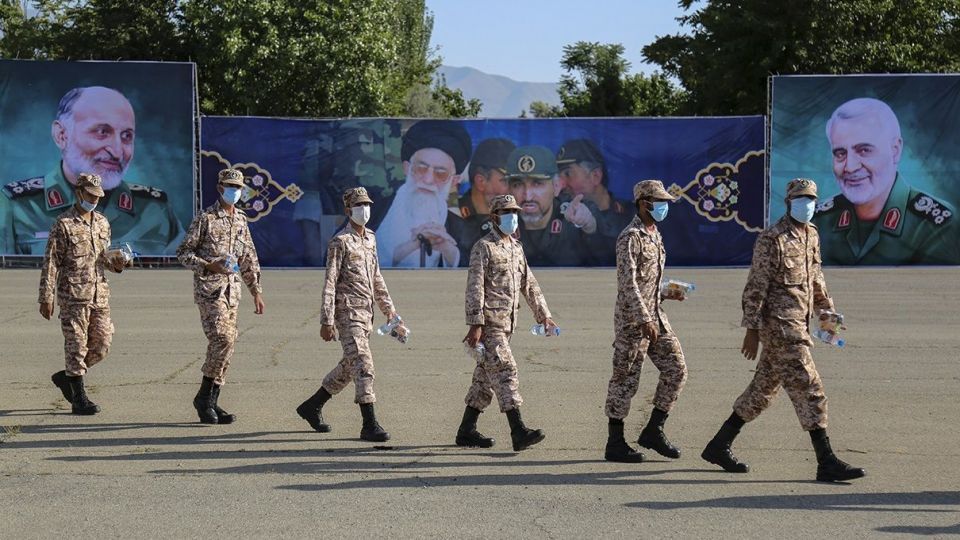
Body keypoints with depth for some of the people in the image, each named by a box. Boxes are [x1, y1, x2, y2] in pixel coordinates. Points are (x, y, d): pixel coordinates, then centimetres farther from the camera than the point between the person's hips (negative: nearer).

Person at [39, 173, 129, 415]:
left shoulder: (102, 223, 13)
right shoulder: (64, 224, -6)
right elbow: (50, 263, -7)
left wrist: (114, 260, -1)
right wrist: (46, 298, -11)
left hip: (100, 295, 6)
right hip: (73, 296, -6)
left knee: (101, 346, 7)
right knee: (77, 346, -2)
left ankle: (66, 376, 27)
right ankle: (79, 399, 4)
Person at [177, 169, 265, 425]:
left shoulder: (241, 220, 15)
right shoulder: (205, 219, -4)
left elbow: (249, 259, 21)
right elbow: (183, 252, -4)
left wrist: (256, 291, 18)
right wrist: (208, 266, -17)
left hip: (232, 290, 7)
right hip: (209, 288, -7)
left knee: (227, 345, 4)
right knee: (222, 338, -20)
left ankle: (212, 403, 10)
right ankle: (204, 396, -9)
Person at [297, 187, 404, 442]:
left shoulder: (370, 239, 14)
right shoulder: (340, 242, -9)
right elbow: (330, 282, -12)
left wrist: (388, 308, 21)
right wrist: (327, 321, -16)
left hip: (366, 313, 9)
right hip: (348, 312, -9)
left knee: (349, 367, 16)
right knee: (363, 366, -14)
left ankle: (312, 406, 31)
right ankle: (370, 425, -15)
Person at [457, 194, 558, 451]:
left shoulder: (516, 247, 16)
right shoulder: (483, 247, -9)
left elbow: (529, 284, 22)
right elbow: (475, 288, -14)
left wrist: (543, 315, 17)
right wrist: (475, 324, -20)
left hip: (507, 322, 9)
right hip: (490, 322, -8)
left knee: (486, 376, 11)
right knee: (505, 371, -15)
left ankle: (467, 430, 18)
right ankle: (519, 432, -21)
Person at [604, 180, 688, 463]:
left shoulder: (655, 235, 15)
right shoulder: (630, 238, -14)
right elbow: (627, 282, -21)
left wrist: (666, 293, 9)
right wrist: (644, 319, -25)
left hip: (655, 315, 9)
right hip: (633, 319, -9)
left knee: (676, 369, 4)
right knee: (626, 379, -2)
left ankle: (653, 431, 12)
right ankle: (615, 444, 5)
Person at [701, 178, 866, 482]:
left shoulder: (811, 235, 13)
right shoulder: (772, 239, -13)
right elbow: (756, 286, -14)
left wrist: (828, 309, 27)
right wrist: (752, 330, -16)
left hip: (797, 325, 9)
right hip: (780, 326, -9)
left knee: (763, 389, 15)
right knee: (808, 389, -10)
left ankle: (719, 446, 24)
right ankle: (827, 463, -9)